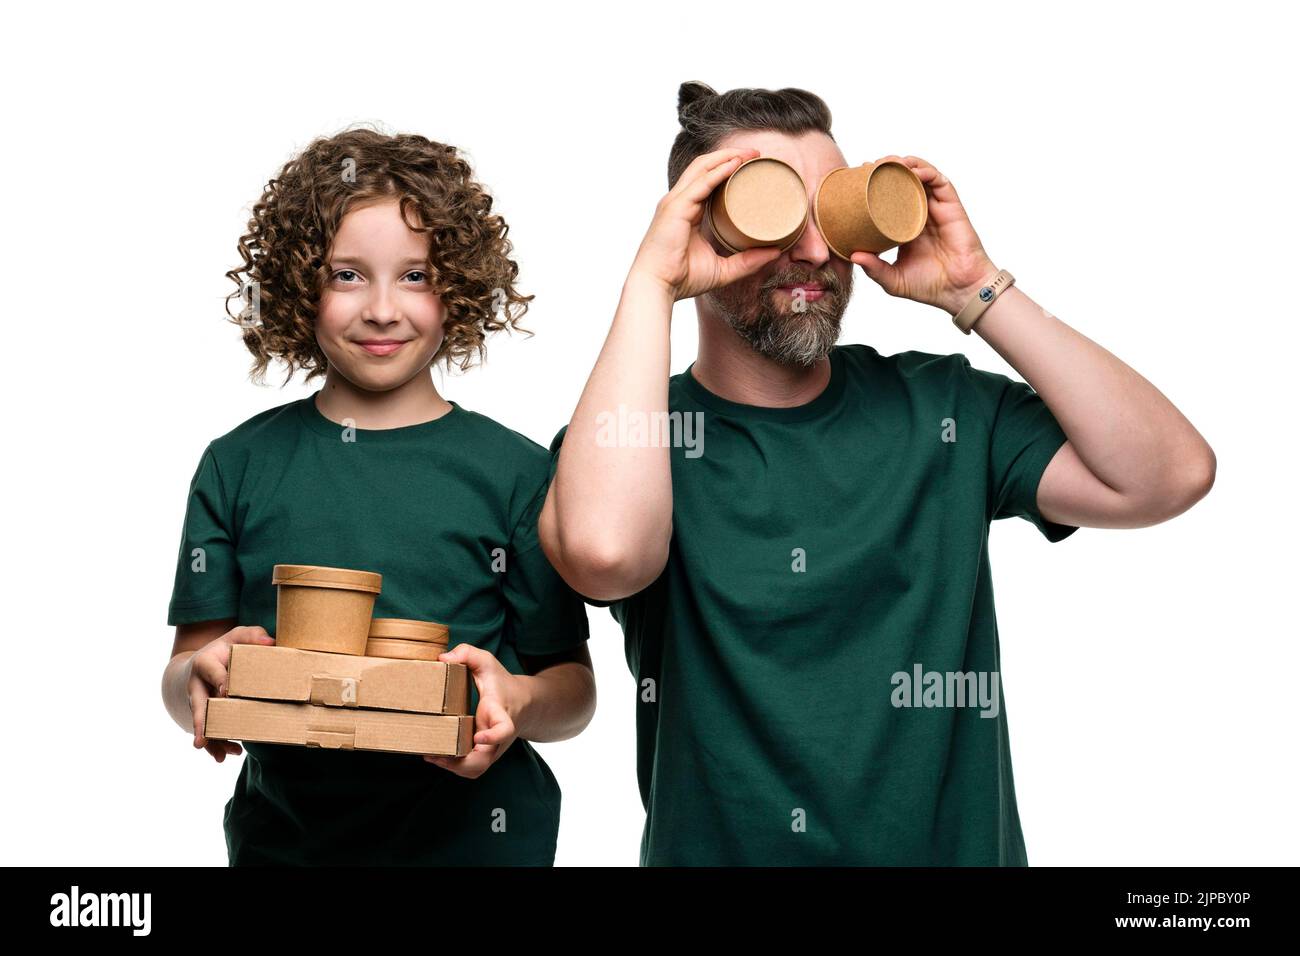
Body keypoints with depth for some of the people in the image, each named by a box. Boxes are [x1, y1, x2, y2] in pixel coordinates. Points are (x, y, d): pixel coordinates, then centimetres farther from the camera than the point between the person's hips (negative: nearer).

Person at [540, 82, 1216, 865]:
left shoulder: (942, 408, 3)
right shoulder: (633, 432, -5)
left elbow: (1168, 476, -7)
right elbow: (606, 551, -28)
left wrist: (975, 289, -8)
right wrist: (651, 284, -18)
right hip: (722, 846, -1)